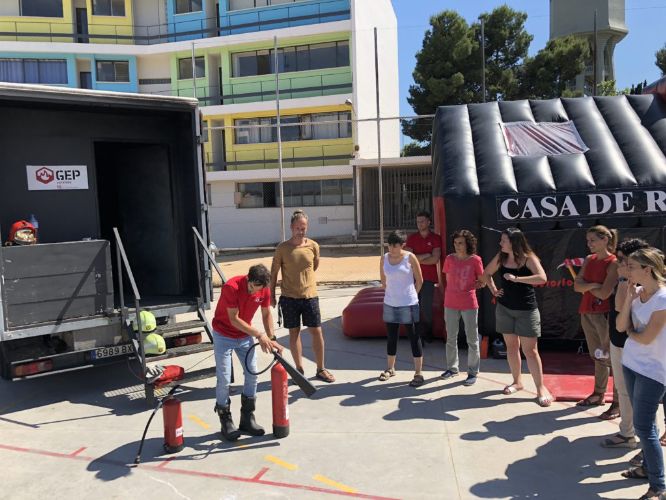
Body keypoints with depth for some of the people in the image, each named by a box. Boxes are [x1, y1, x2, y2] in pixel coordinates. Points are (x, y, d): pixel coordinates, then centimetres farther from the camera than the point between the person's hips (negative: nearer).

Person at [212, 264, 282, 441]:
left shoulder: (264, 290, -12)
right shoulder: (231, 287, -29)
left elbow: (266, 314, 1)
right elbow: (234, 319, -26)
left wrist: (271, 339, -9)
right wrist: (259, 335, -28)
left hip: (245, 335, 5)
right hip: (224, 336, -5)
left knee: (252, 375, 4)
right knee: (224, 380, -4)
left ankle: (247, 419, 17)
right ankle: (226, 422, 10)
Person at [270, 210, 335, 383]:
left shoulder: (313, 246, -2)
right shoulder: (282, 248, -6)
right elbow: (274, 273, 1)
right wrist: (271, 295, 2)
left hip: (310, 296, 1)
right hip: (289, 297, -1)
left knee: (317, 332, 4)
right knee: (294, 332, 9)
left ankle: (321, 369, 18)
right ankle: (299, 369, 21)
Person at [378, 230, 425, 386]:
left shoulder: (410, 257, -10)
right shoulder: (384, 258, 0)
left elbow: (419, 280, -2)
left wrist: (410, 295, 5)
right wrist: (391, 293, 13)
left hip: (408, 305, -4)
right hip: (390, 304, 4)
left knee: (414, 338, 1)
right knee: (391, 337, 15)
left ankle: (418, 374, 7)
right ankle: (390, 369, 32)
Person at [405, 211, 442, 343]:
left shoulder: (435, 238, 0)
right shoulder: (411, 238, 6)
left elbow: (435, 259, -11)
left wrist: (417, 259, -6)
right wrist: (426, 255, -10)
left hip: (429, 278, -2)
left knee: (426, 307, -4)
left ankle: (427, 334, 14)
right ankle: (418, 334, 11)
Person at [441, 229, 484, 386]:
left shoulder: (475, 260, -8)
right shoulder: (450, 259, -1)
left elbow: (481, 282, 2)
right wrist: (456, 289, 2)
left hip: (469, 304, -3)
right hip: (451, 304, 3)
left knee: (472, 339, 5)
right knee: (451, 338, 14)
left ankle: (473, 372, 16)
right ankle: (452, 368, 29)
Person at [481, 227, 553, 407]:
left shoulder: (528, 258, -14)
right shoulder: (501, 257, 0)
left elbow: (542, 278, -30)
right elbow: (486, 273, 17)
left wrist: (516, 278, -31)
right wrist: (493, 290, 4)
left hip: (526, 310, -5)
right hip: (504, 308, 5)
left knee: (530, 350, -3)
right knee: (511, 346, 12)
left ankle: (541, 387, 6)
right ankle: (517, 381, 26)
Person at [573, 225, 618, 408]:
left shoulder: (613, 263, -13)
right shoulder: (589, 260, 9)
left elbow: (604, 293, -19)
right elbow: (577, 286, 1)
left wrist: (585, 286, -4)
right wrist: (593, 285, -16)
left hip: (604, 315, -7)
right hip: (587, 313, 8)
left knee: (612, 358, -1)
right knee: (597, 357, 17)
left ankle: (619, 402, 6)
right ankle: (599, 394, 29)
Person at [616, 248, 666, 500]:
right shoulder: (637, 293, 3)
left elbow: (645, 338, -20)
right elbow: (621, 327, -1)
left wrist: (630, 331, 1)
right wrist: (629, 298, -10)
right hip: (631, 363, 7)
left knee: (644, 426, -6)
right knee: (642, 422, 17)